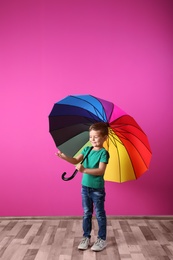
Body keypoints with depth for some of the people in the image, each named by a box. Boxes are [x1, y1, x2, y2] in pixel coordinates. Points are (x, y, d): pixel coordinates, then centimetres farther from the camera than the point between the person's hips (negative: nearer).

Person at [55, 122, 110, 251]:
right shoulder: (87, 149, 4)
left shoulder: (103, 153, -15)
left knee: (100, 214, 8)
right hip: (85, 187, 6)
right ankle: (86, 237, 27)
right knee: (87, 213, 15)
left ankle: (102, 239, 22)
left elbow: (101, 171, -24)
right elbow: (76, 160, -4)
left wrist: (85, 170, -34)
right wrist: (64, 156, -22)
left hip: (97, 189, -6)